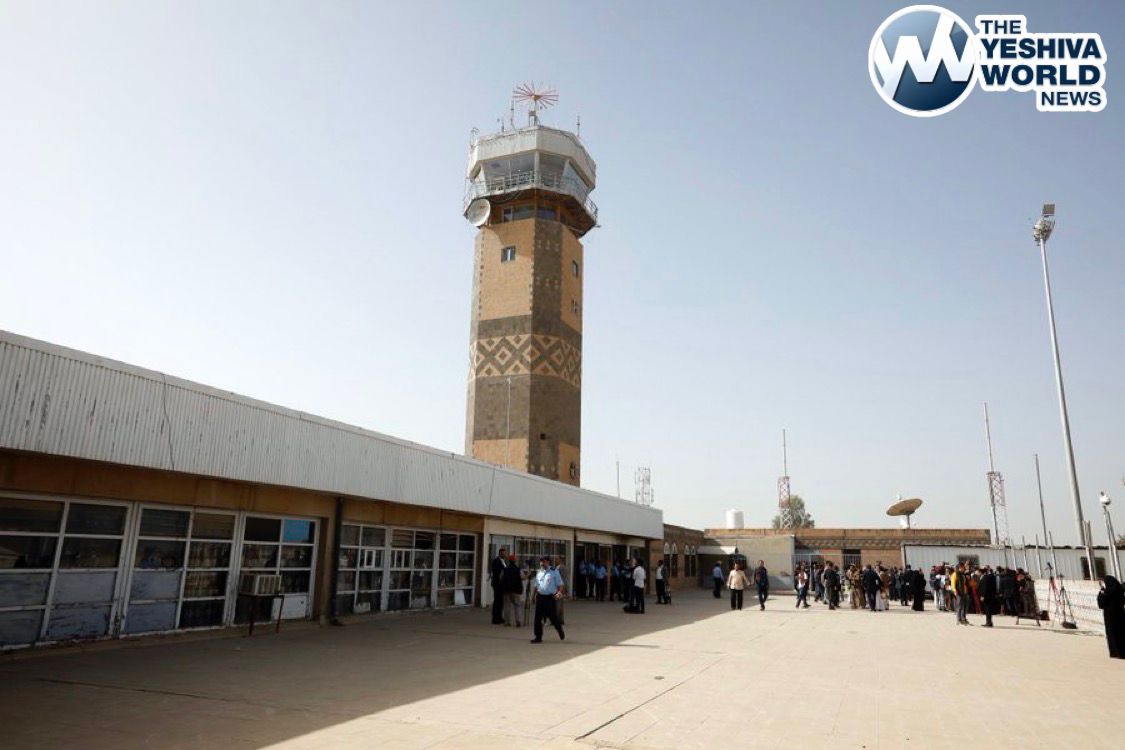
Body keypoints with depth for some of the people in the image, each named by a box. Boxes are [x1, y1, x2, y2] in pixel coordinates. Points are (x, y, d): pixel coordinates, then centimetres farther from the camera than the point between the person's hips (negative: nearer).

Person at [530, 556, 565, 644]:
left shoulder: (554, 571, -4)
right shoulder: (539, 573, 11)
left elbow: (560, 584, -5)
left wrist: (559, 592, -21)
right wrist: (535, 595, 14)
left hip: (550, 597, -4)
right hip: (540, 596, 4)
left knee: (553, 617, 4)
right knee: (538, 617, 2)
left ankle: (560, 631, 32)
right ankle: (538, 637, 11)